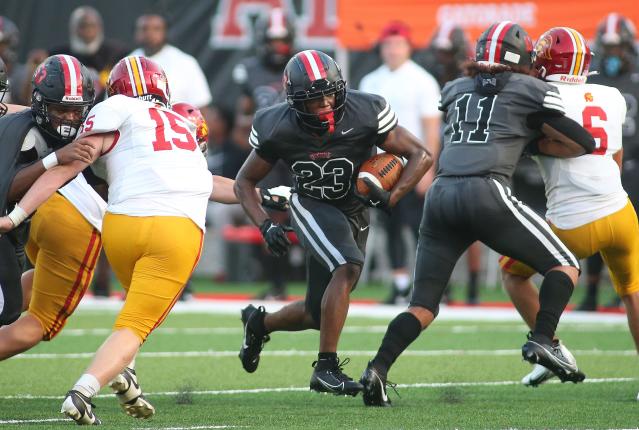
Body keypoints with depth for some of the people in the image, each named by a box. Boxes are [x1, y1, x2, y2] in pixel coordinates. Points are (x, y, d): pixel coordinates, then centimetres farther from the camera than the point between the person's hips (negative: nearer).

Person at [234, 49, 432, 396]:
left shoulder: (364, 115, -26)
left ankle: (259, 323, 39)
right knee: (348, 268, -32)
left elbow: (420, 155, -19)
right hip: (312, 207, -3)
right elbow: (245, 181, -7)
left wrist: (391, 197, -33)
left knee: (321, 313, 8)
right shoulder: (278, 130, -22)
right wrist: (266, 227, -21)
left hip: (354, 211, 3)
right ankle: (326, 368, -25)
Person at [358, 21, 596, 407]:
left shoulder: (454, 90, 22)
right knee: (565, 266, 10)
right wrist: (538, 142, 23)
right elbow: (583, 143, 10)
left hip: (442, 196, 5)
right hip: (487, 193, -5)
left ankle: (377, 370, -9)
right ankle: (541, 341, -9)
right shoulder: (531, 91, 9)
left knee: (423, 307, 9)